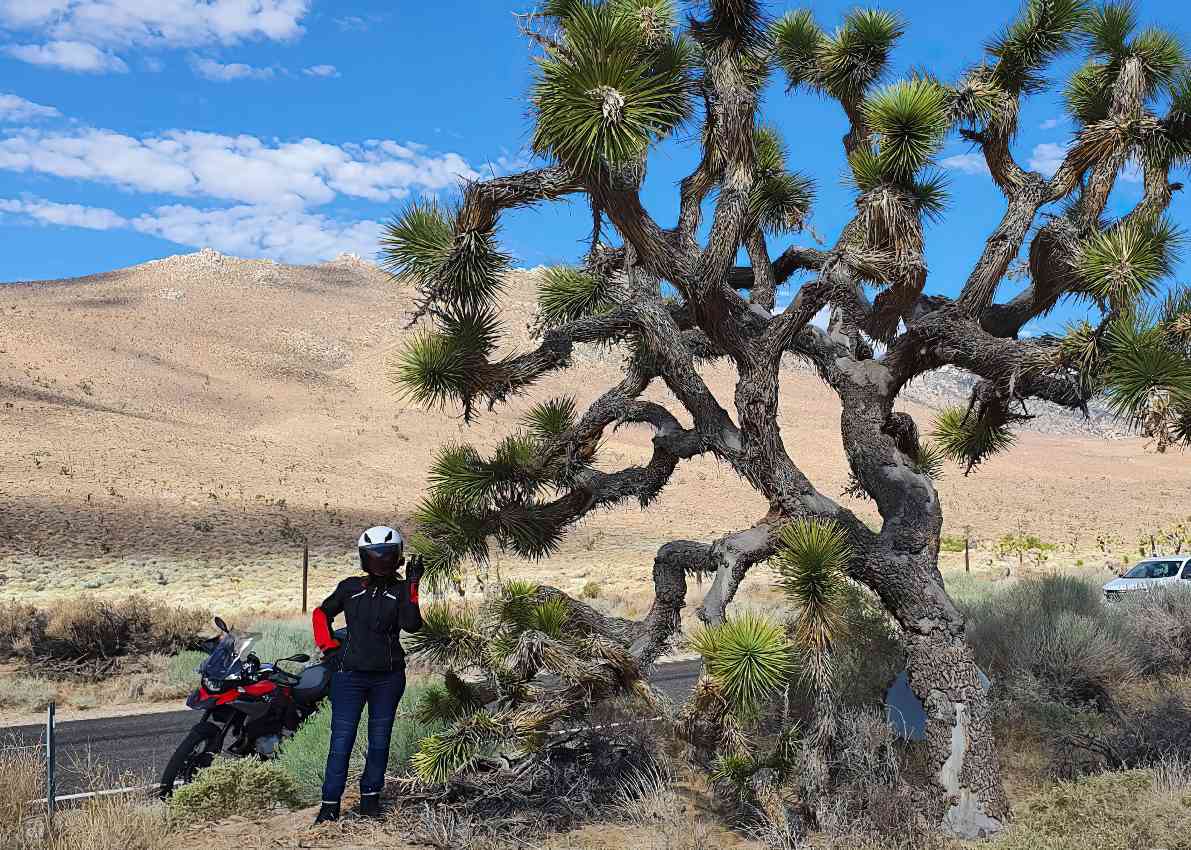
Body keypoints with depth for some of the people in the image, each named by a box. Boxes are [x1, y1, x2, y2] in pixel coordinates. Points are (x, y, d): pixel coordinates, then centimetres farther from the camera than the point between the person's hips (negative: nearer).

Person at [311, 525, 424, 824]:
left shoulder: (402, 590, 2)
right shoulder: (350, 587, 5)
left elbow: (412, 624, -16)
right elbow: (322, 613, 19)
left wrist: (412, 585, -19)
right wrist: (328, 646, 8)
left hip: (388, 677, 0)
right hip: (350, 675, 0)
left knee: (379, 740, 9)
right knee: (341, 740, -2)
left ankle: (370, 795, 23)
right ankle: (330, 802, 4)